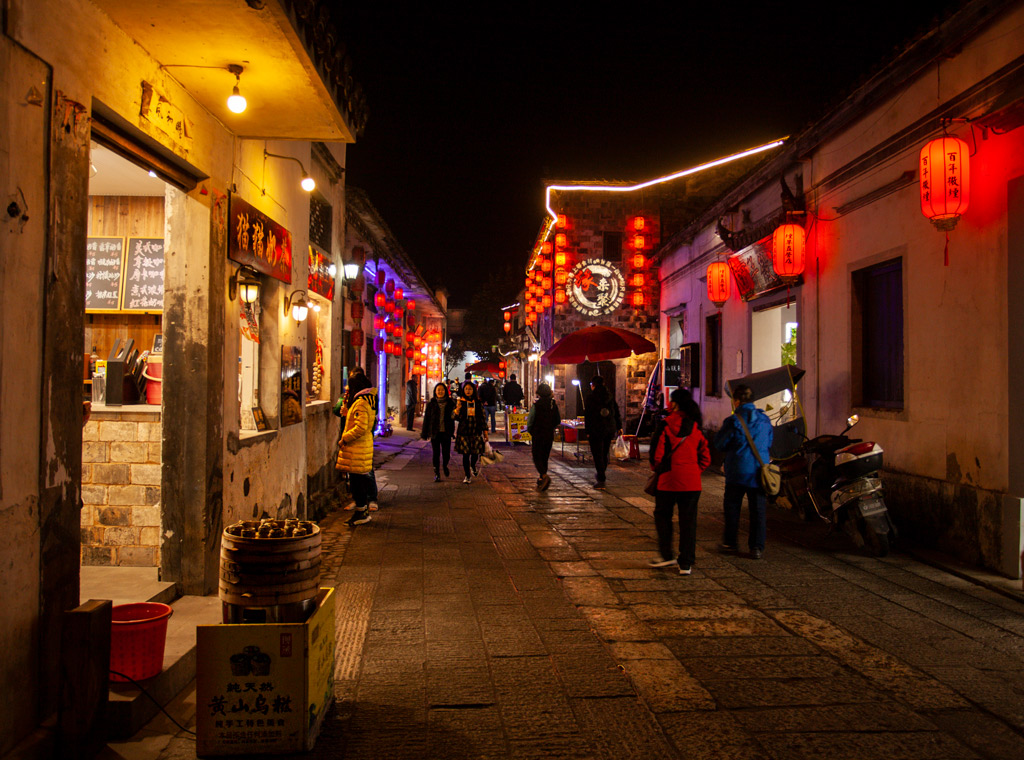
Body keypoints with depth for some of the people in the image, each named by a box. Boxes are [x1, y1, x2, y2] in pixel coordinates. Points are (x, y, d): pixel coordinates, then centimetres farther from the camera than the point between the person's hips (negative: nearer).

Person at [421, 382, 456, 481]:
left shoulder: (450, 403, 3)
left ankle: (445, 465, 33)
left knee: (446, 454, 0)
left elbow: (453, 417, 8)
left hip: (446, 433, 0)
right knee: (436, 453, 3)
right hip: (435, 433, 0)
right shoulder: (431, 404, 2)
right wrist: (425, 434, 2)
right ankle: (436, 474, 13)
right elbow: (426, 419, 4)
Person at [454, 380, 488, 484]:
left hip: (476, 432, 1)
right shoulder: (460, 402, 2)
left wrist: (485, 432, 7)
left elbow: (483, 418, 9)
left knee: (475, 453, -2)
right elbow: (457, 418, -4)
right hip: (464, 432, -1)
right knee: (465, 454, -1)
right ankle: (467, 476, 10)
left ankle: (473, 466, 32)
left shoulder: (478, 402, 5)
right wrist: (458, 408, -23)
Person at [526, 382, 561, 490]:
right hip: (549, 436, 5)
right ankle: (541, 481, 18)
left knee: (537, 458, -1)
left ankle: (544, 476, -23)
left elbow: (530, 421, -11)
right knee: (545, 457, 14)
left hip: (538, 436, -5)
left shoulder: (536, 404, -11)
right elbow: (558, 421, 10)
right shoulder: (554, 404, 3)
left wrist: (530, 431, 7)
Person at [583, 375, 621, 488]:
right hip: (609, 429, 5)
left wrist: (587, 431, -7)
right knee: (604, 454, 16)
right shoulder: (609, 396, 8)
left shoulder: (590, 397, -6)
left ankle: (601, 480, -7)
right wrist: (619, 427, 16)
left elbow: (587, 415, -9)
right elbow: (616, 412, 11)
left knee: (597, 455, -3)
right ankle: (601, 476, 27)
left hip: (596, 429, -5)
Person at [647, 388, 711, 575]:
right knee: (688, 520, 8)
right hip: (692, 481, 4)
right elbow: (705, 457, 7)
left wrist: (656, 468, 8)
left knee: (662, 515, 15)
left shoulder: (666, 424, -10)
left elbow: (656, 453, -10)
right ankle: (686, 563, 10)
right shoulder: (696, 427, 5)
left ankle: (666, 555, 15)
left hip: (669, 479, -4)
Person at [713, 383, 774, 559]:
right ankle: (757, 547, 7)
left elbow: (719, 444, -5)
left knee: (732, 507, 11)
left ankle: (730, 542, 18)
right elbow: (769, 443, 16)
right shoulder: (765, 420, 4)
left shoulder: (733, 421, -12)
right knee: (758, 509, 7)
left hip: (737, 471, -3)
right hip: (759, 471, 4)